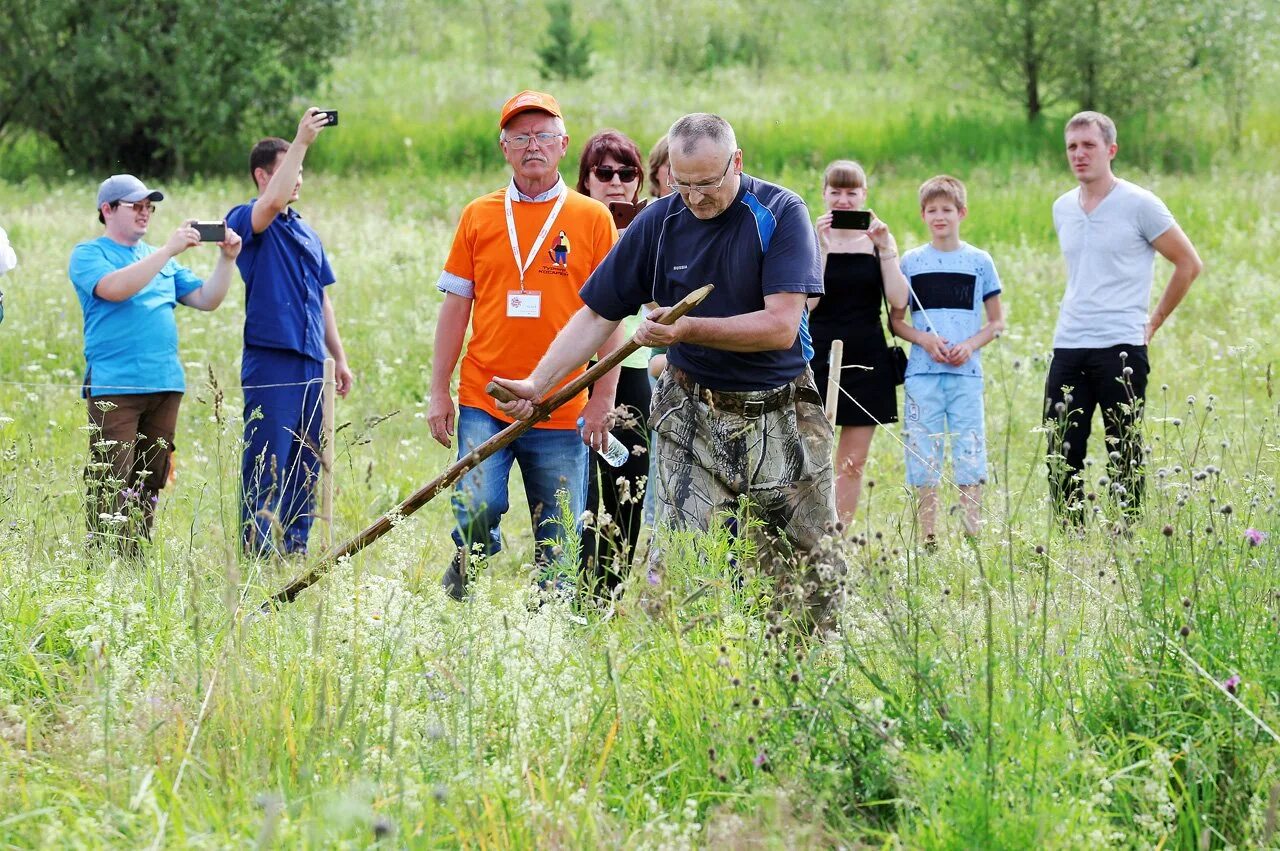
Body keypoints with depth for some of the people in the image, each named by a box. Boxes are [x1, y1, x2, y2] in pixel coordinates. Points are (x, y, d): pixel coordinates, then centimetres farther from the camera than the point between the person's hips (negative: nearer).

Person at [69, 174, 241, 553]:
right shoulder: (88, 255, 1)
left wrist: (227, 259, 0)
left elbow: (207, 299, 16)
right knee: (112, 483, -11)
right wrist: (169, 250, -19)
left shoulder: (162, 260, 20)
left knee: (150, 482, 8)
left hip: (165, 384, 7)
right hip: (115, 387, -6)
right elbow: (115, 287, -19)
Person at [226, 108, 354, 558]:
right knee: (267, 466, -7)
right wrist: (302, 141, -25)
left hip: (311, 364, 7)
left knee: (305, 468, 8)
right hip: (270, 360, -7)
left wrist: (339, 359, 21)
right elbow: (272, 202, -26)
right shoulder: (246, 221, -2)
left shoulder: (306, 232, 20)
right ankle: (259, 553, -5)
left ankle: (296, 548, 13)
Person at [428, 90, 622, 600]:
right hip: (484, 404, 1)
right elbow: (455, 308, 11)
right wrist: (439, 392, 6)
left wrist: (603, 400, -2)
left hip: (562, 411, -1)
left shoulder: (592, 219, 3)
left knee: (557, 541, 1)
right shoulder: (479, 216, 8)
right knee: (477, 511, -14)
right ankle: (459, 603, 11)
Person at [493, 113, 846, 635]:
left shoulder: (781, 215, -8)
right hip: (693, 418, 1)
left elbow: (781, 326, -17)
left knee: (813, 573, 2)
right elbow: (598, 315, 7)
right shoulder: (659, 222, 1)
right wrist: (537, 384, -1)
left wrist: (690, 330, -23)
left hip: (784, 417, -1)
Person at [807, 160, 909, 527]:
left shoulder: (879, 241, 6)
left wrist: (885, 248, -12)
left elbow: (898, 300, -5)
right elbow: (808, 301, -13)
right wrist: (821, 248, -18)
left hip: (867, 359, 3)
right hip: (820, 356, -3)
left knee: (853, 462, 5)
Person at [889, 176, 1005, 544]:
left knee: (969, 452, -2)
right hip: (922, 372, 1)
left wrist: (970, 344, -9)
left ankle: (974, 537, 2)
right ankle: (927, 538, 5)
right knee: (923, 455, 1)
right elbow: (896, 321, 9)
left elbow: (997, 322, 9)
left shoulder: (979, 262, 6)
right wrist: (924, 339, -9)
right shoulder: (911, 262, 7)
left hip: (966, 372, -1)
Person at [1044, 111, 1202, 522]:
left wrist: (1154, 321, 2)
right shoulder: (1062, 208, 13)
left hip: (1120, 348, -6)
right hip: (1067, 348, 6)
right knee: (1062, 453, 4)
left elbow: (1189, 264, 0)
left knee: (1123, 455, -1)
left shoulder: (1139, 205, -5)